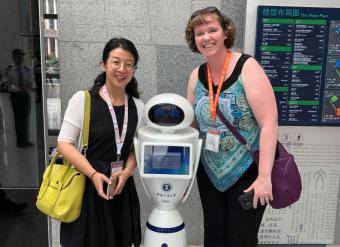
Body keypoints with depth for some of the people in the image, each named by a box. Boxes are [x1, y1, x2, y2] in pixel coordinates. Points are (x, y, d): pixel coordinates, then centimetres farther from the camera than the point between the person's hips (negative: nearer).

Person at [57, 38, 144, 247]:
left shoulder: (138, 106, 2)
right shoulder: (83, 99, -11)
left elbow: (137, 146, 9)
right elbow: (65, 143, -11)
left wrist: (127, 171, -8)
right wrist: (93, 174, -20)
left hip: (122, 186, 4)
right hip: (86, 185, -3)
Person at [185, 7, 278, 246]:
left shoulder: (247, 67, -14)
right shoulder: (196, 76, 1)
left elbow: (269, 123, -19)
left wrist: (264, 177, -22)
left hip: (247, 172, -4)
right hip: (210, 173, 5)